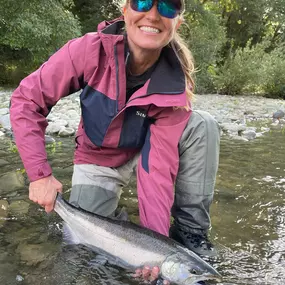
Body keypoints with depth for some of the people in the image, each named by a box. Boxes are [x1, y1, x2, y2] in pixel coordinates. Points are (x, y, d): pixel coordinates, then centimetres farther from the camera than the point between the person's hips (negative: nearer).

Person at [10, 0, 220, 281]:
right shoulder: (91, 49, -27)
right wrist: (40, 174, -26)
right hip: (97, 161, 0)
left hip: (142, 150, 1)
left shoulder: (173, 86, -25)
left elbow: (158, 164, -29)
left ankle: (189, 231, -14)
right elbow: (26, 99, -20)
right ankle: (115, 220, 18)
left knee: (203, 125, -24)